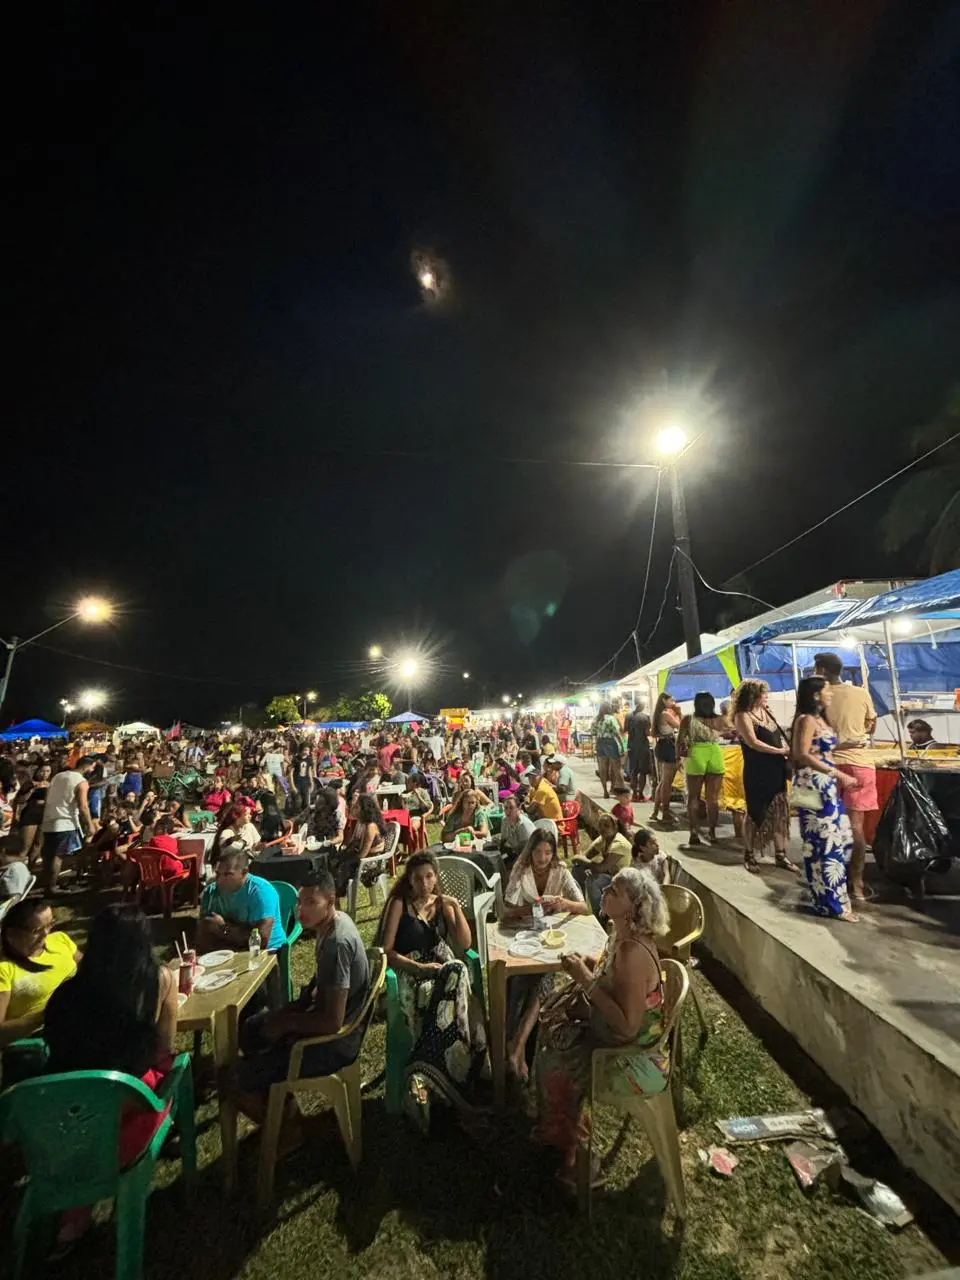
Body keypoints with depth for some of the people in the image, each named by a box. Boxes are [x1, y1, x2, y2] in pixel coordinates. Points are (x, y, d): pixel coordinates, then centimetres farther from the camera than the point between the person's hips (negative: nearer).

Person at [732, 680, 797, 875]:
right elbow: (753, 743, -19)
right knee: (756, 813, 2)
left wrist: (788, 751, -1)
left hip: (776, 770, 7)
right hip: (757, 772, -7)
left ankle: (781, 855, 19)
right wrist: (781, 751, -14)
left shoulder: (766, 712, 12)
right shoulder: (743, 716, -11)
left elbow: (778, 735, 17)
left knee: (779, 812, 9)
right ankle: (749, 855, 16)